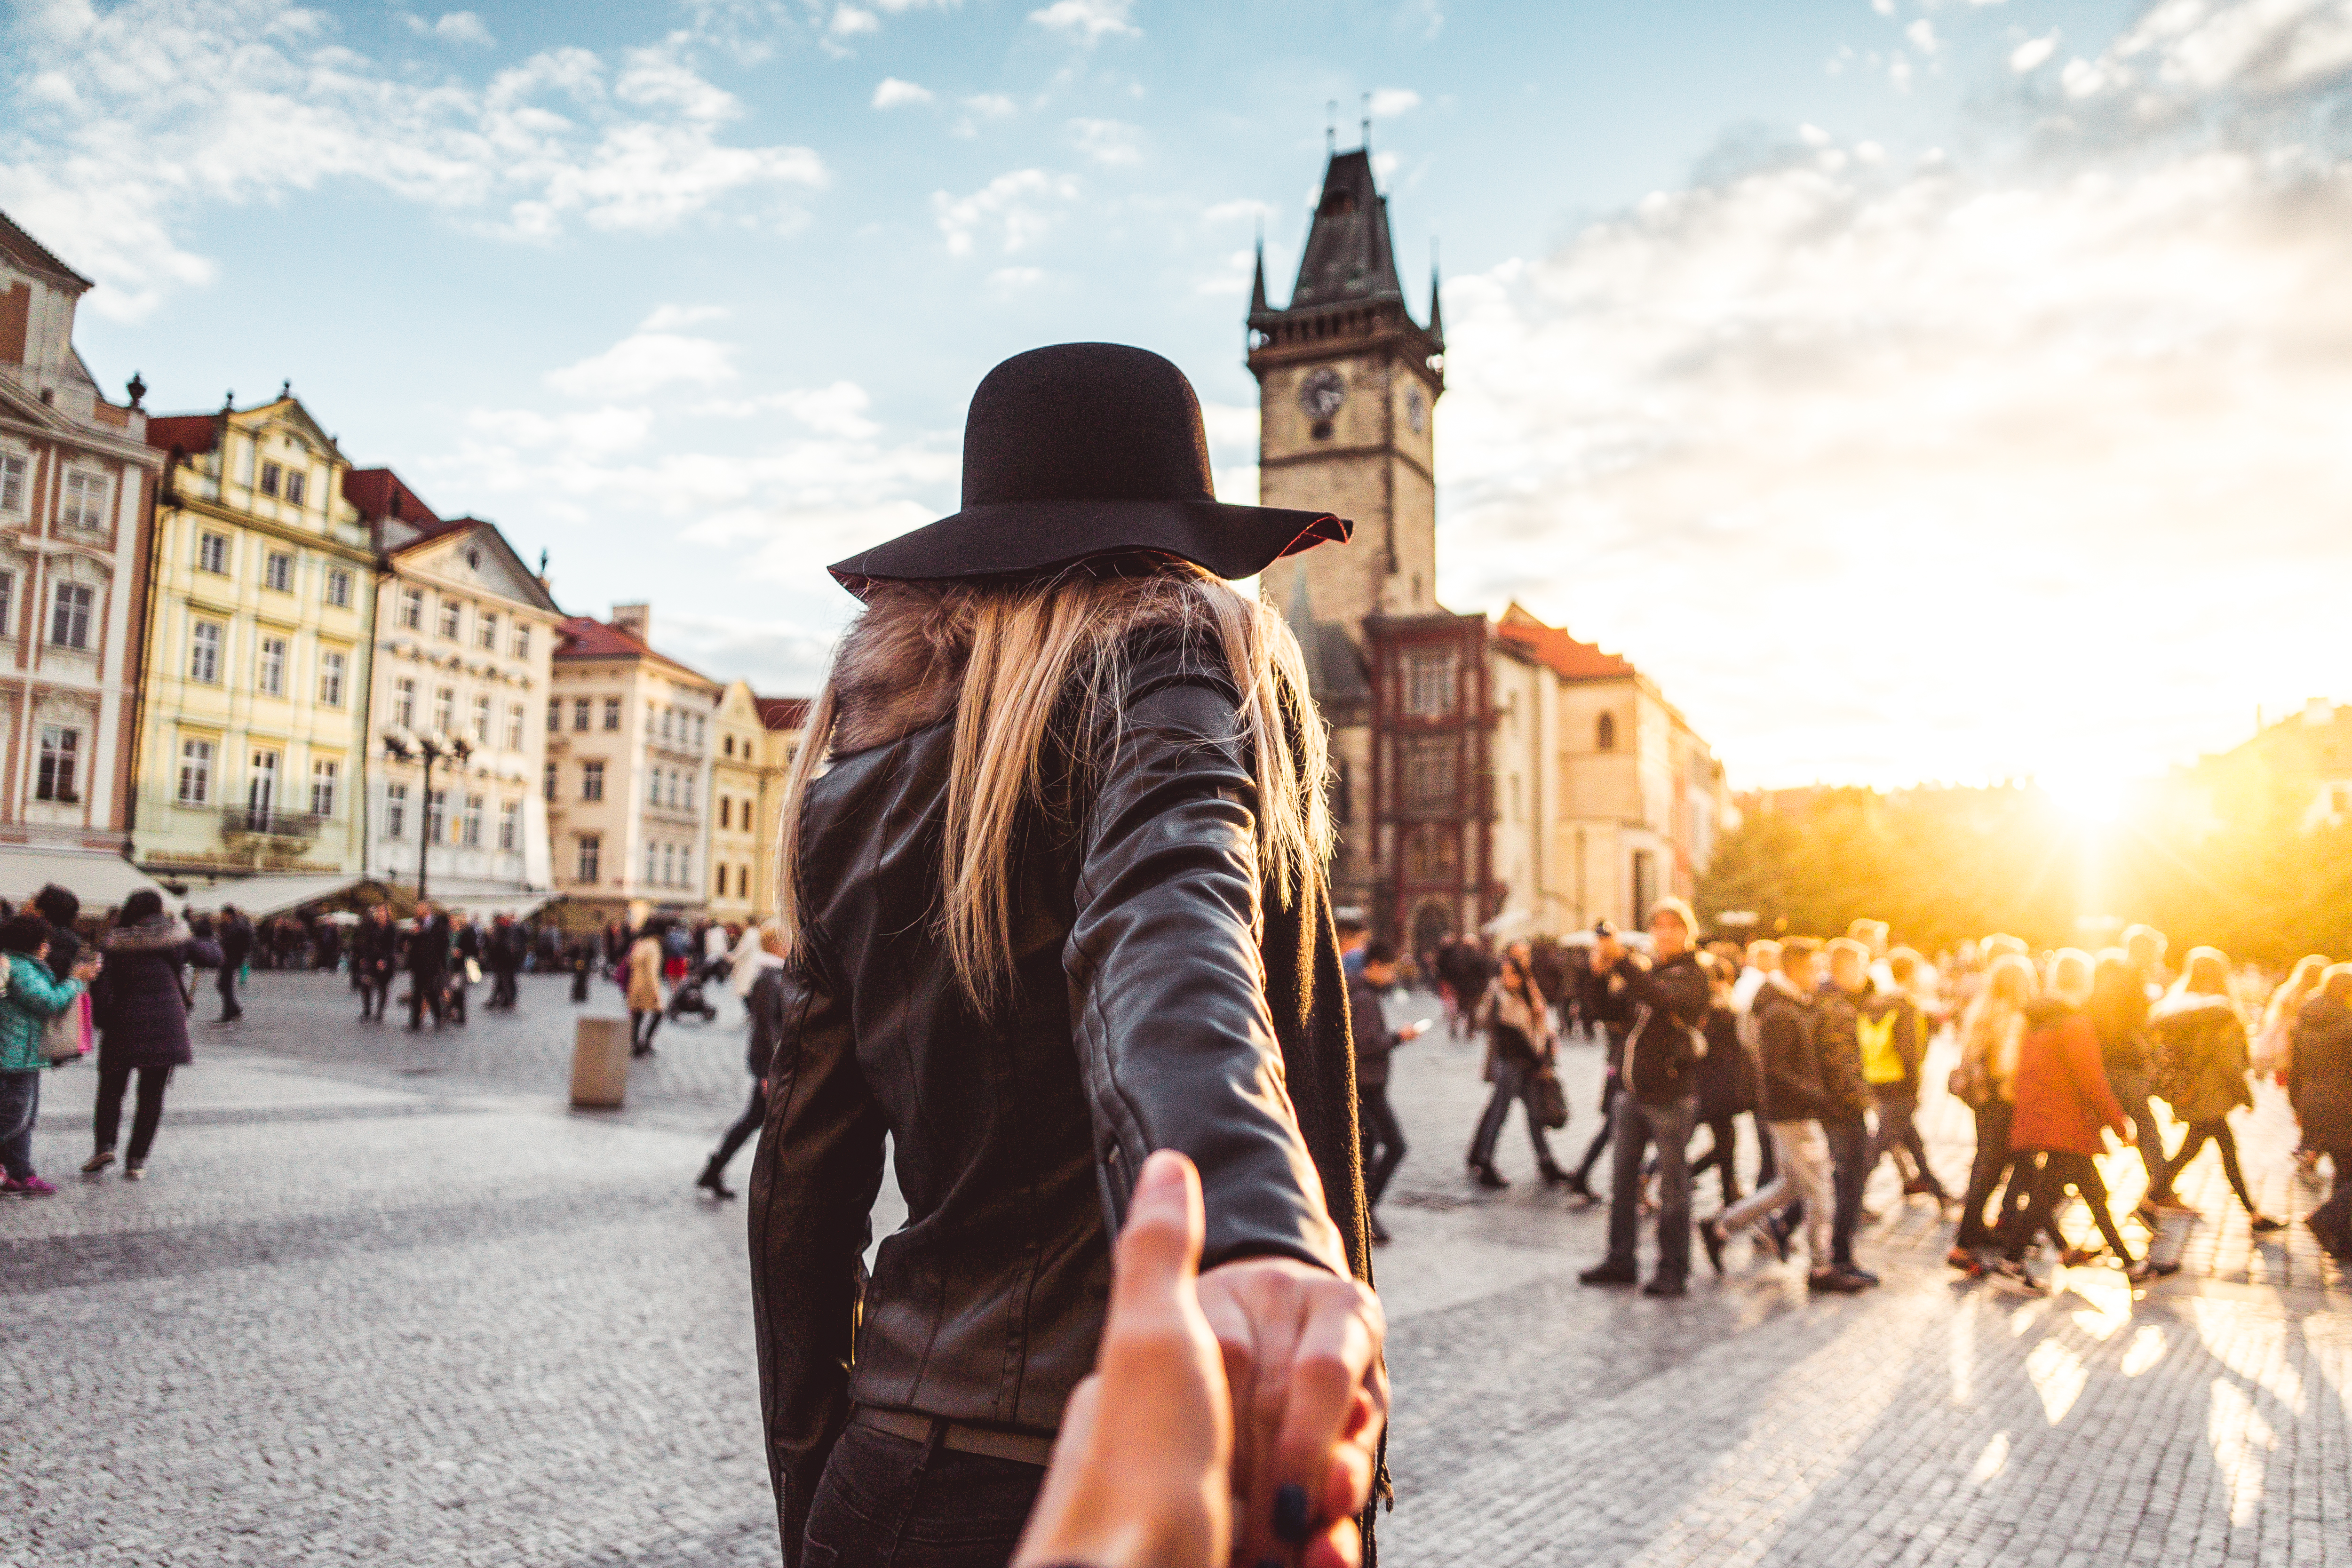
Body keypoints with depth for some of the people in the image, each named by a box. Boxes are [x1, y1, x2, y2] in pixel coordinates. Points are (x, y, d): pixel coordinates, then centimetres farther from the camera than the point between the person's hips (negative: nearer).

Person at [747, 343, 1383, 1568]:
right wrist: (1250, 1231, -48)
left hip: (898, 1467, 6)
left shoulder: (869, 754, 9)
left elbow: (802, 1176, 10)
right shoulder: (1179, 660, -7)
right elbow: (1168, 917, -30)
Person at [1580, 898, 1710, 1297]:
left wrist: (1622, 961, -33)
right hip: (1633, 1092, 7)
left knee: (1673, 1185, 1)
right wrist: (1602, 971, -3)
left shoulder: (1692, 974, -5)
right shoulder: (1647, 972, 17)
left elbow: (1663, 998, -27)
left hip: (1670, 1095, -7)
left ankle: (1673, 1270, 9)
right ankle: (1621, 1260, 17)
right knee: (1622, 1178, 8)